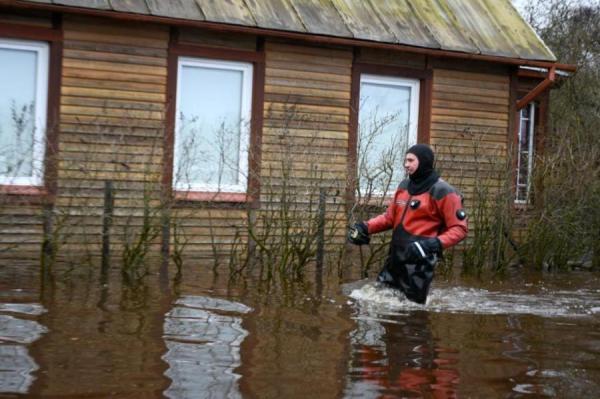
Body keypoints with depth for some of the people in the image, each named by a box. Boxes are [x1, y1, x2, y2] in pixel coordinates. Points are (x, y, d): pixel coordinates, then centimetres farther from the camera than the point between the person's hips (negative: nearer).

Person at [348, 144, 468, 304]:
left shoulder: (442, 192, -10)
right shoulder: (404, 186, 13)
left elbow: (459, 228, -11)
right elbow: (390, 217, 21)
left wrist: (435, 244, -26)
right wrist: (365, 227, 5)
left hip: (419, 261, -8)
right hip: (395, 258, 8)